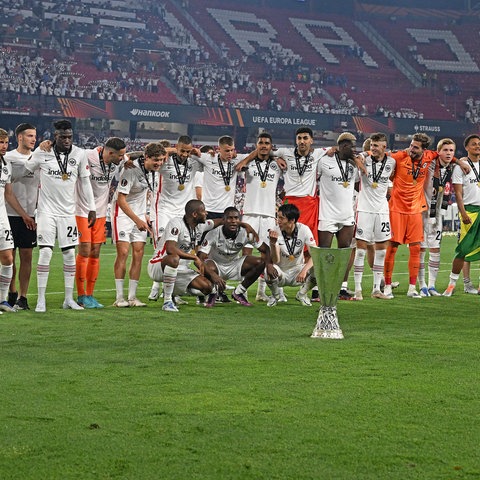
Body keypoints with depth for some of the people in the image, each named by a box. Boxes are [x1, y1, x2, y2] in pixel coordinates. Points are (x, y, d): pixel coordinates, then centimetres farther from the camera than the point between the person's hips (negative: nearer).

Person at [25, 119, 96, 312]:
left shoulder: (79, 154, 1)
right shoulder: (42, 153, -5)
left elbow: (85, 182, 9)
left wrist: (92, 208, 8)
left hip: (68, 211, 3)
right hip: (47, 211, -3)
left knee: (70, 253, 3)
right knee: (45, 252, -8)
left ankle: (69, 299, 12)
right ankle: (41, 300, -3)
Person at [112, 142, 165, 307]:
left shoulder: (154, 171, -1)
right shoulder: (131, 170, -25)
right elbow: (121, 199, -25)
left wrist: (144, 216, 16)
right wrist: (137, 220, -28)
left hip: (139, 214, 7)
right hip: (123, 212, -7)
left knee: (138, 253, -1)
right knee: (123, 252, -14)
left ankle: (132, 296, 3)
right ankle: (119, 297, -10)